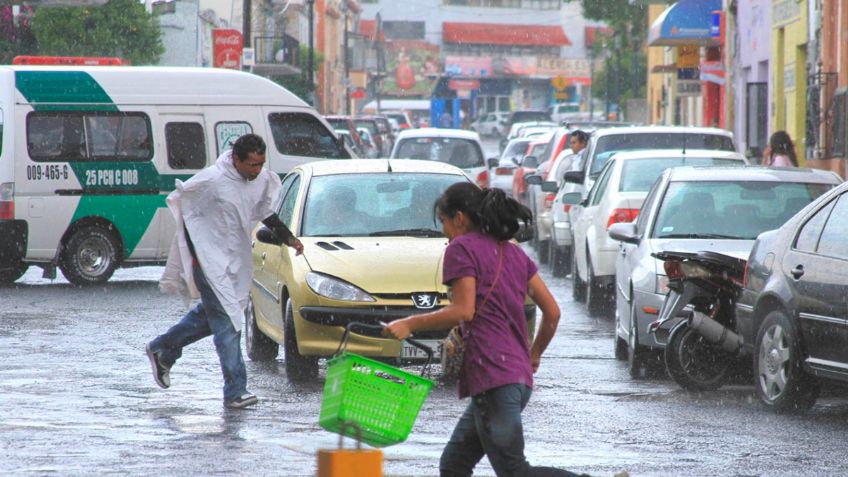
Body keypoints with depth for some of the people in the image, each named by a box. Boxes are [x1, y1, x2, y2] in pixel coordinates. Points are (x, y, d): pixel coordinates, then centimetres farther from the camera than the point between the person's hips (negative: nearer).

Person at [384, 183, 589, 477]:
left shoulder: (462, 248, -3)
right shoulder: (513, 252, 19)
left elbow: (463, 311, -14)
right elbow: (552, 311, 16)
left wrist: (410, 324, -6)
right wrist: (534, 355, 30)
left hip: (491, 377, -9)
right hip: (519, 375, 9)